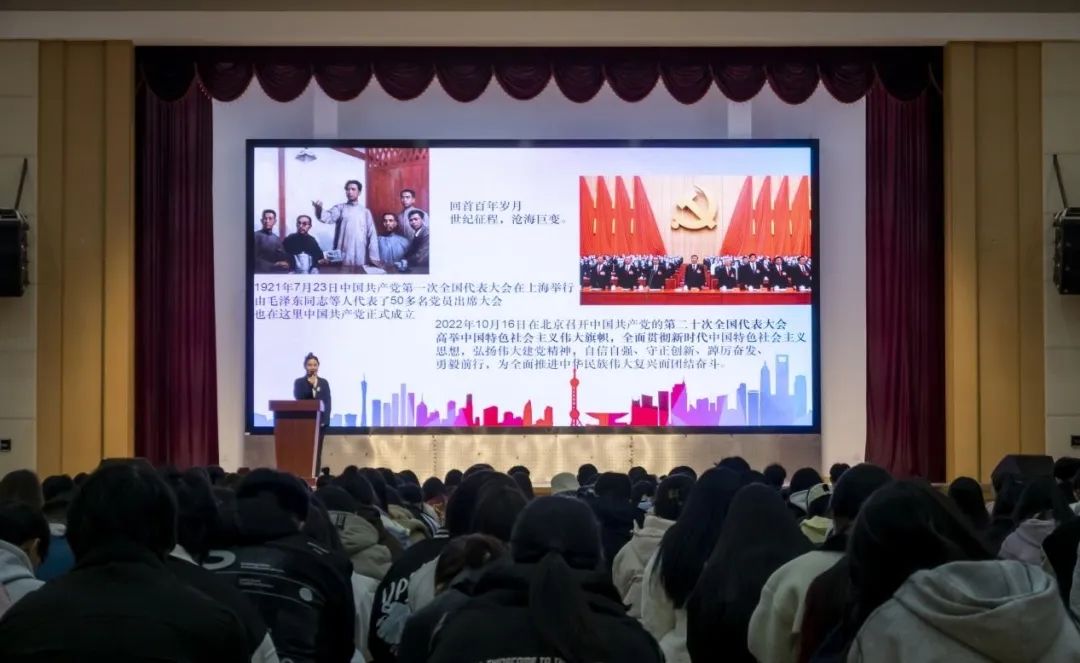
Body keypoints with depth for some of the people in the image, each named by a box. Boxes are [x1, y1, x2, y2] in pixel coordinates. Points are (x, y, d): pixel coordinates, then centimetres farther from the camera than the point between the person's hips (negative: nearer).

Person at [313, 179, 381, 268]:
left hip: (361, 258, 2)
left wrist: (374, 257, 1)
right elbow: (328, 217, -13)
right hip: (343, 257, -2)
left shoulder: (365, 211, 13)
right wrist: (319, 210, -37)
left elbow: (372, 234, 10)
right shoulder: (340, 208, 7)